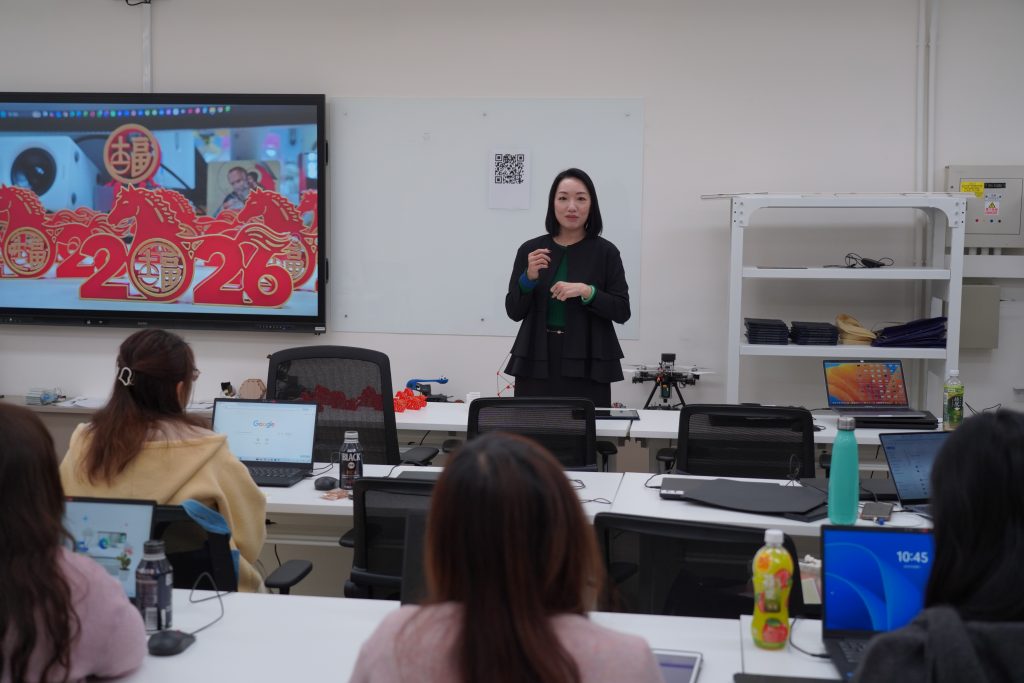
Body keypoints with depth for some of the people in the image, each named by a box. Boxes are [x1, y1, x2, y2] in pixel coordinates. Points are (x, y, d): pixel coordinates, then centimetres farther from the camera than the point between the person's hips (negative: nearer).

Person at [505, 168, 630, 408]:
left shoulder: (605, 252, 0)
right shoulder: (530, 250, 4)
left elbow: (622, 311, -2)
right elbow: (514, 311, 4)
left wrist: (587, 292, -17)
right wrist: (530, 277, -12)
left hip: (585, 364, -1)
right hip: (537, 362, 1)